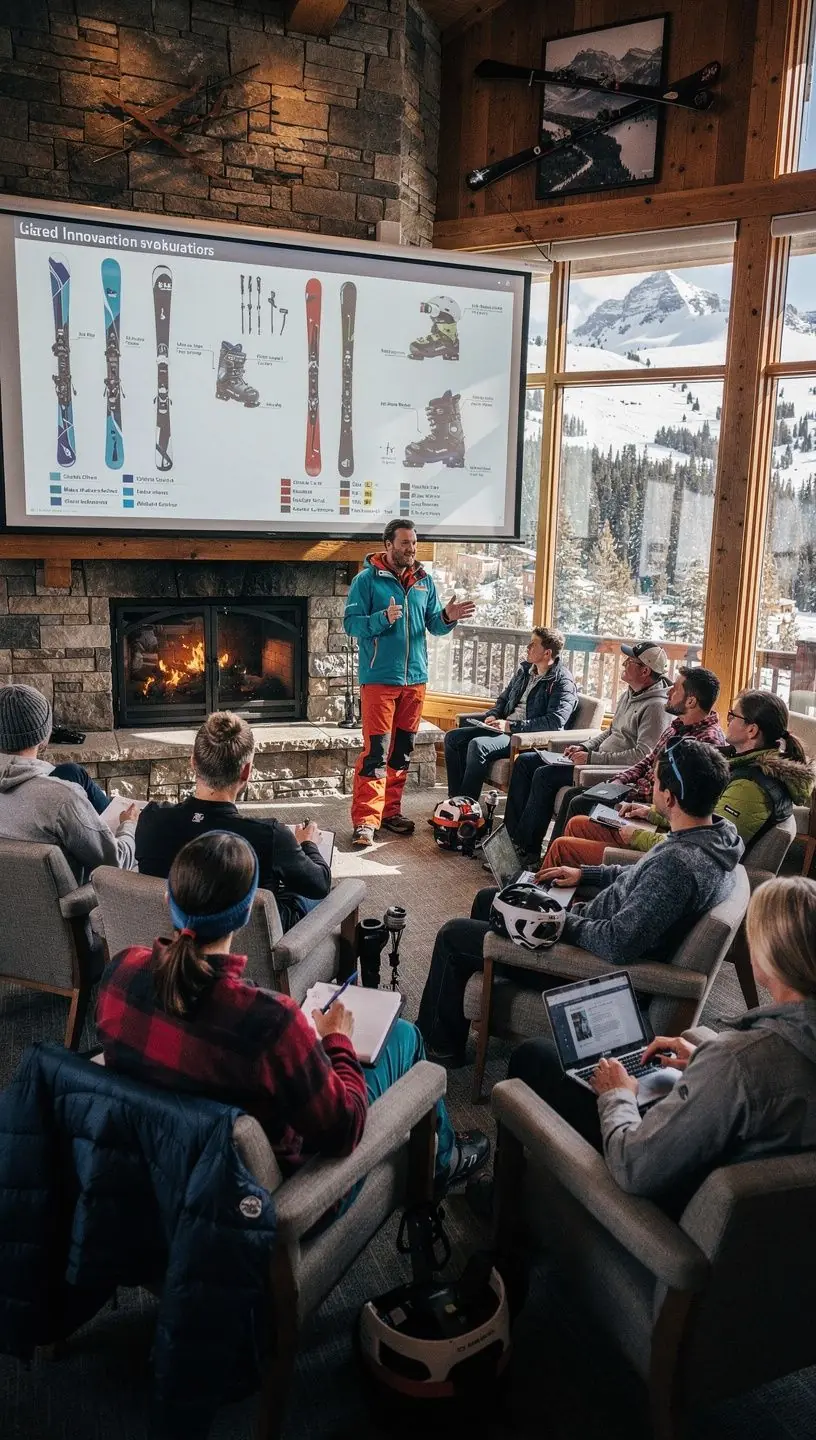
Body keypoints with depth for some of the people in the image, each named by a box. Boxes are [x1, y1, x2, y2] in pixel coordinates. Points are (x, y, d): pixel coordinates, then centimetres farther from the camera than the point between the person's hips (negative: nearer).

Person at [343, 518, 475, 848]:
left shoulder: (424, 581, 10)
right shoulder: (367, 579, -5)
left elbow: (433, 624, 11)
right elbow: (351, 623, -11)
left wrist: (447, 617, -11)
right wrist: (384, 618, -26)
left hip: (415, 678, 6)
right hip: (379, 678, -5)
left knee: (402, 750, 12)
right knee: (375, 751, -9)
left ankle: (390, 811, 23)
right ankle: (365, 819, -6)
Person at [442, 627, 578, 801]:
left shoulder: (563, 682, -10)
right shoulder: (525, 669, 15)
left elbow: (555, 721, -22)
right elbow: (504, 698, 28)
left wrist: (512, 726, -23)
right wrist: (493, 715, 4)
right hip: (505, 727, 9)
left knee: (477, 745, -31)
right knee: (453, 738, -3)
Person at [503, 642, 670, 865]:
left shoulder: (656, 706, -17)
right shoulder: (630, 694, 15)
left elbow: (643, 754, -25)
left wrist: (592, 758, -23)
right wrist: (584, 747, 7)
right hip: (597, 759, 10)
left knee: (545, 775, -24)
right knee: (525, 761, 3)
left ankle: (527, 848, -13)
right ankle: (511, 831, 2)